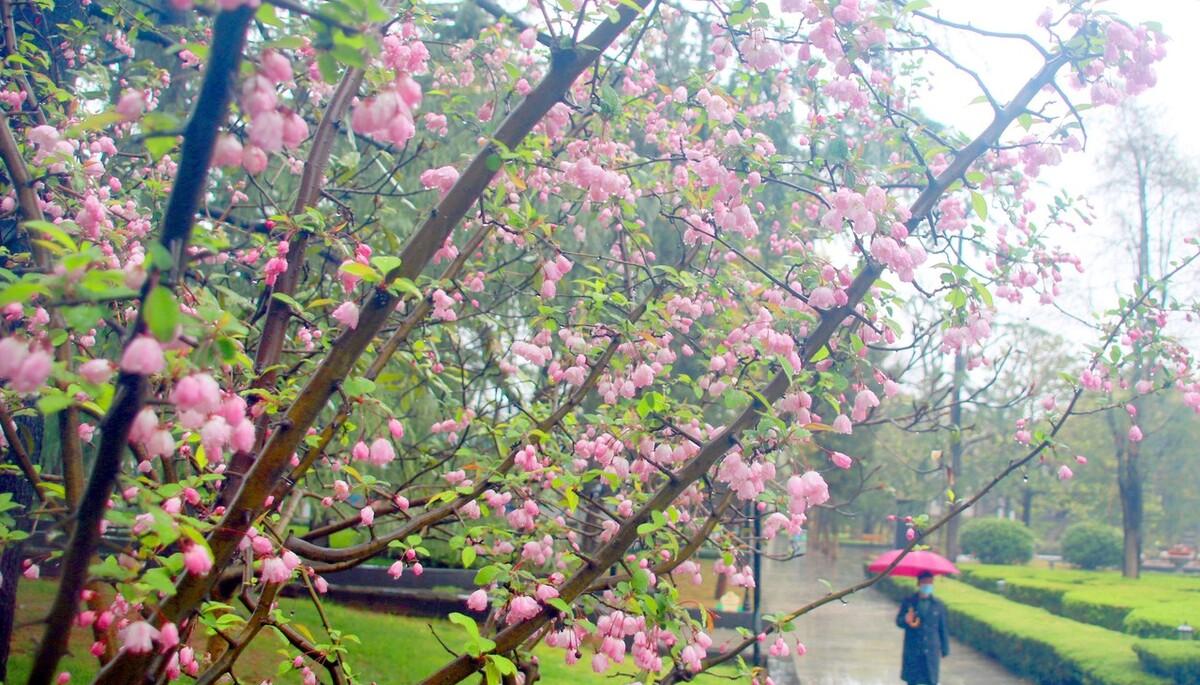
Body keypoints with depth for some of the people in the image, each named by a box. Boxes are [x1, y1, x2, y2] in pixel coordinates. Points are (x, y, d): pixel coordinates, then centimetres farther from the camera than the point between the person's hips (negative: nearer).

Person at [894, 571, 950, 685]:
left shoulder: (938, 605, 1)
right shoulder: (908, 602, -2)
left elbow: (943, 628, 5)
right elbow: (898, 621, -5)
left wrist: (945, 649, 6)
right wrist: (906, 621, -28)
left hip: (932, 651, 1)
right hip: (912, 651, -1)